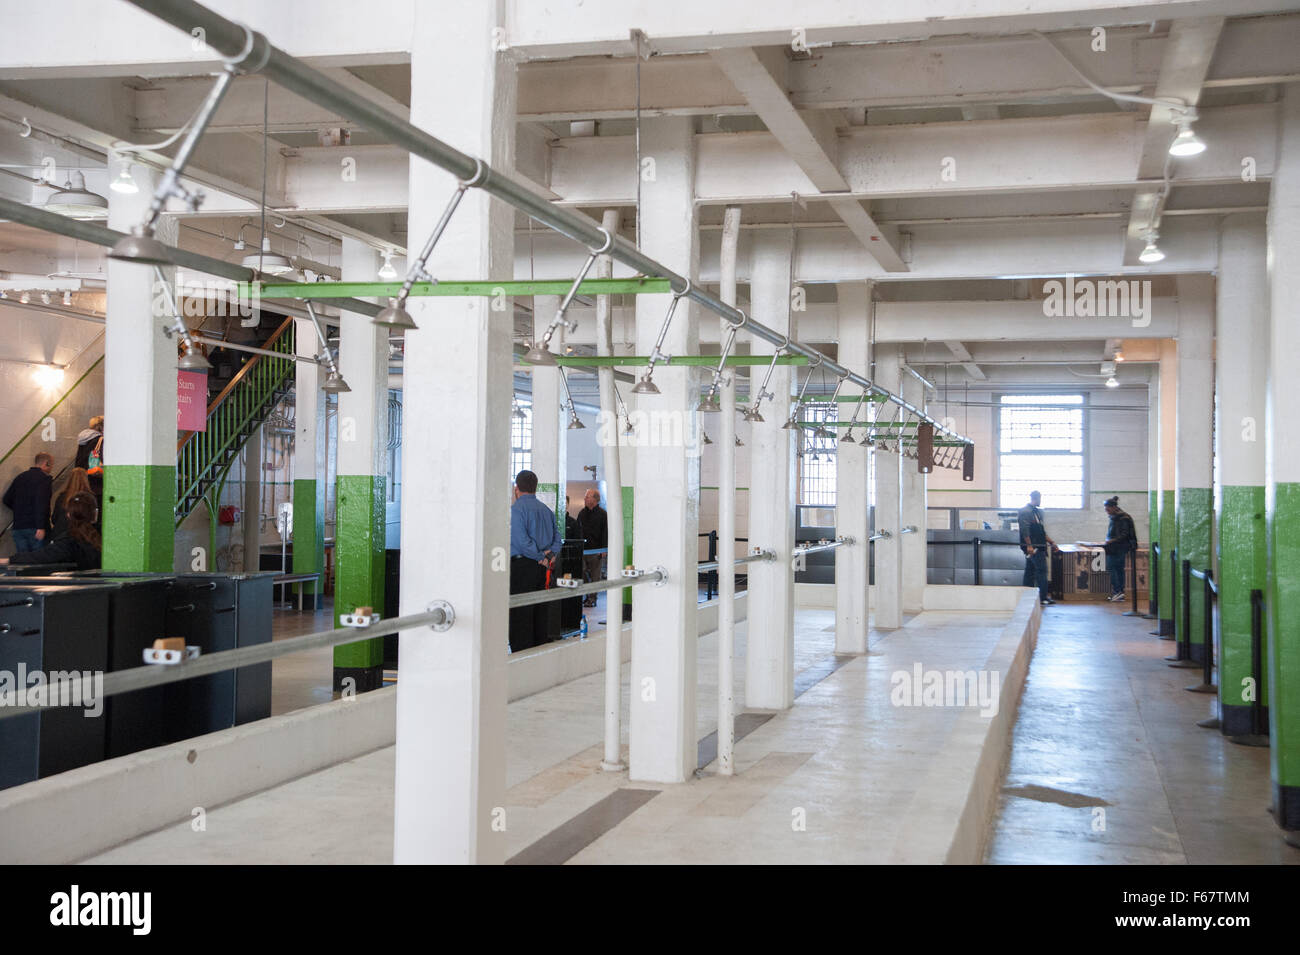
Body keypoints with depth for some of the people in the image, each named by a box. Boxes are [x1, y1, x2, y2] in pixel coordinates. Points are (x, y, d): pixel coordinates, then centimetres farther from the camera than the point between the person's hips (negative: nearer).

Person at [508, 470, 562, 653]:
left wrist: (541, 558, -11)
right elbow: (557, 538, 13)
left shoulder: (516, 509, -9)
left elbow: (521, 540, -18)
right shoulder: (546, 509, 15)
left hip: (522, 566, -7)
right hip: (541, 568, 7)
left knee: (520, 615, -6)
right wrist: (550, 554, -2)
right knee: (540, 612, 13)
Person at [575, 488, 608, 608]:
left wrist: (604, 549, -12)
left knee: (595, 575, 1)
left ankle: (592, 598, 7)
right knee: (581, 572, 0)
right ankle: (587, 596, 10)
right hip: (582, 549, 5)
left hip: (596, 549, -5)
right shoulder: (582, 513, 12)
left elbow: (605, 533, -6)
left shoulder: (602, 514, -4)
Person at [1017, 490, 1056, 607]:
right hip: (1033, 547, -10)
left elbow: (1041, 531, 25)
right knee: (1041, 571, -10)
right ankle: (1043, 598, -9)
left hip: (1038, 547, 10)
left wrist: (1051, 542, 22)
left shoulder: (1037, 511, 20)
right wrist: (1029, 545, -24)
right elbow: (1025, 530, -19)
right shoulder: (1025, 511, -11)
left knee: (1030, 571, 9)